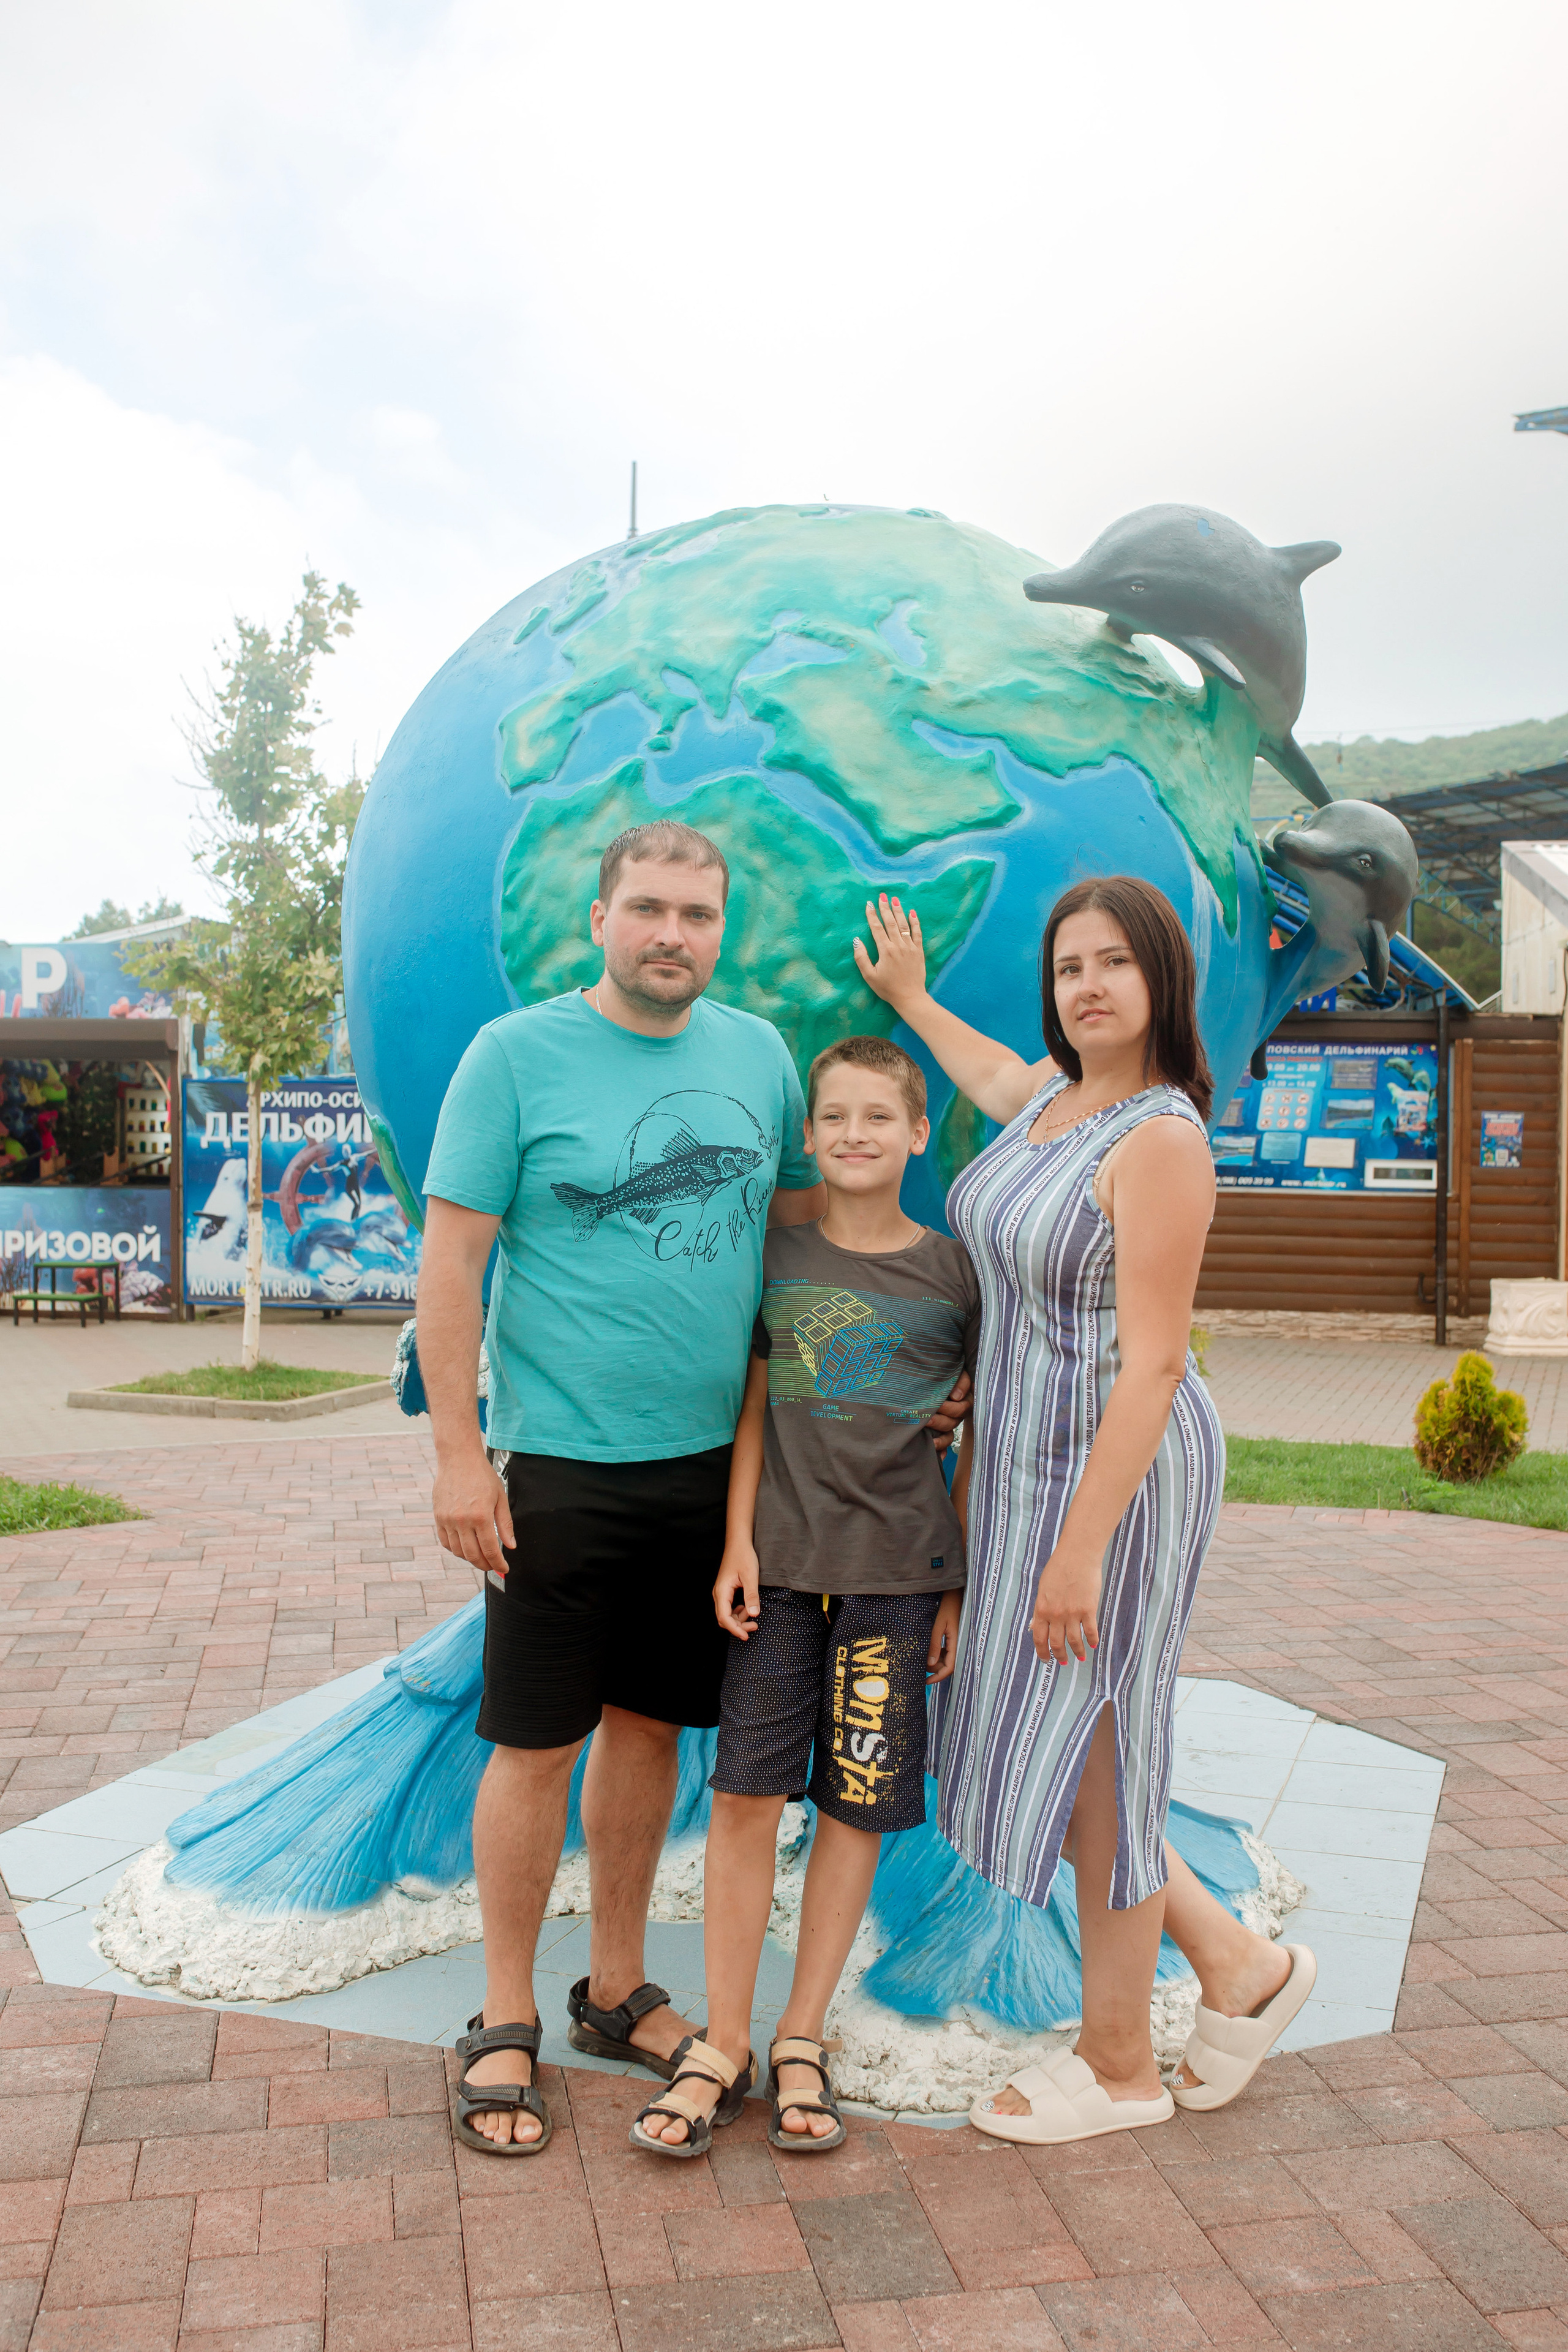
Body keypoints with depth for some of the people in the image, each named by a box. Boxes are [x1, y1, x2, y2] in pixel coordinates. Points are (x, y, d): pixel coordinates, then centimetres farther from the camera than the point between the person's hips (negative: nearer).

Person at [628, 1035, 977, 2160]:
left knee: (856, 1804, 6)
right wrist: (737, 1543, -3)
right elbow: (754, 1411, 6)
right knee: (745, 1792, 0)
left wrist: (966, 1587, 3)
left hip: (898, 1571, -1)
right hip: (781, 1560, 1)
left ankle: (802, 2038, 22)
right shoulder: (773, 1256, 4)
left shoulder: (955, 1273, 0)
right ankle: (725, 2045, 14)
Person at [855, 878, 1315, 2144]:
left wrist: (1082, 1550, -24)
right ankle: (1238, 1963, 33)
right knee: (1033, 1743, 16)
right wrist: (911, 999, 45)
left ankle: (1119, 2065, 26)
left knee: (1087, 1757, 5)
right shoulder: (1056, 1092, 6)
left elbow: (1153, 1364, -23)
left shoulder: (1162, 1139, -20)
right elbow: (995, 1080, 33)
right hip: (1029, 1460, 9)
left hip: (1117, 1472, -9)